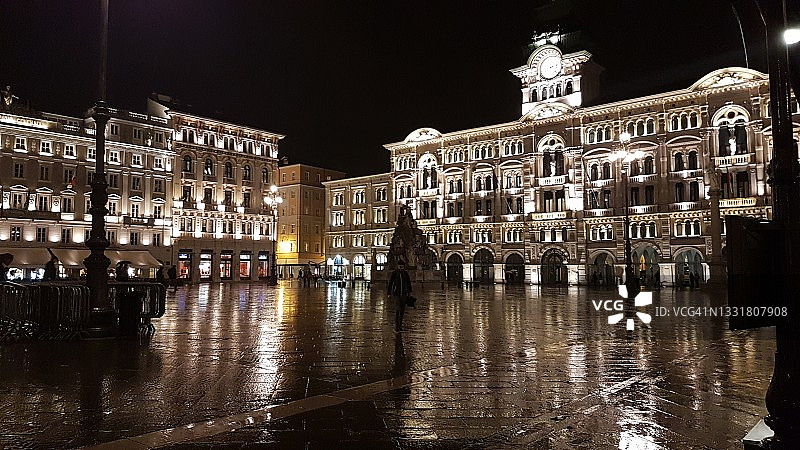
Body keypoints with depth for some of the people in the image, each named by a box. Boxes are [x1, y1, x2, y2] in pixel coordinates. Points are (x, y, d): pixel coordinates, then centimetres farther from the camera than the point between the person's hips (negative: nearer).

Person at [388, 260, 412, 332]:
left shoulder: (405, 273, 3)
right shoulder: (394, 273, -6)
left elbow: (409, 283, 12)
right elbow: (390, 283, -3)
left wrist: (409, 292, 9)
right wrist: (389, 293, -5)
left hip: (404, 294, 4)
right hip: (396, 294, -4)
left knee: (402, 310, 8)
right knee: (397, 309, -15)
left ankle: (400, 325, 19)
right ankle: (396, 326, -11)